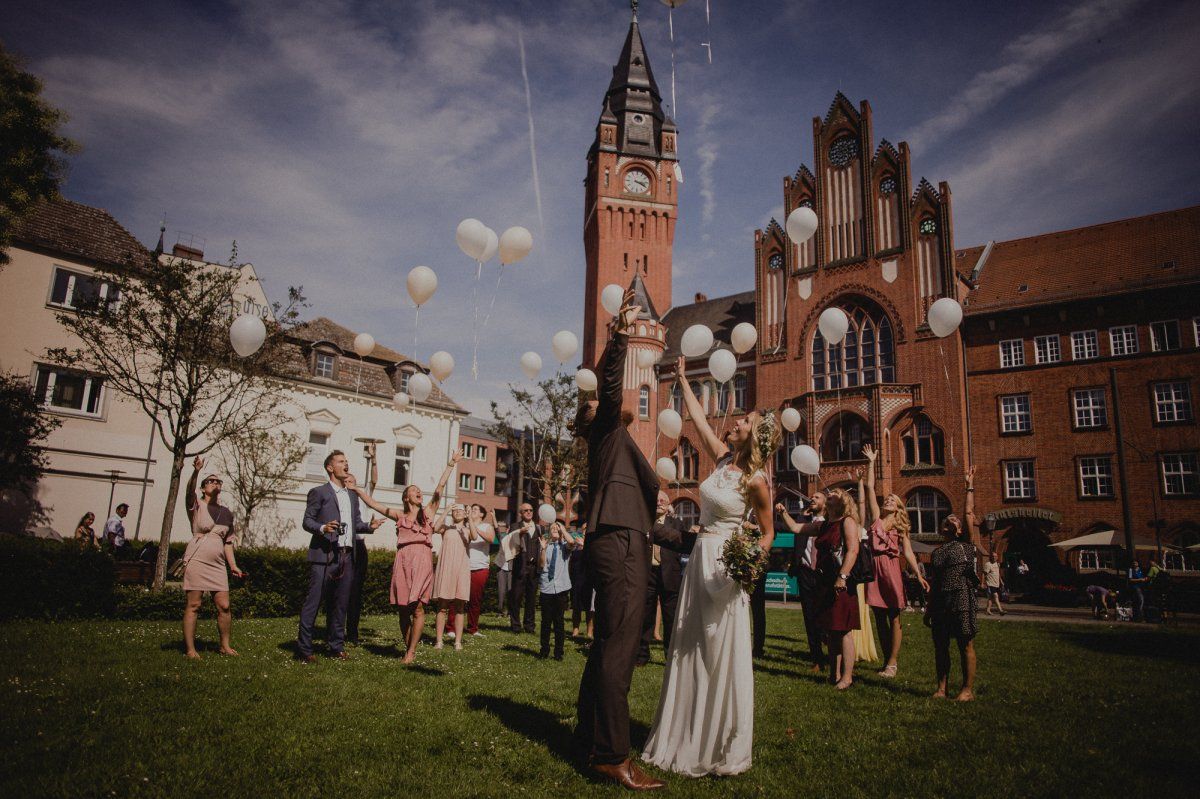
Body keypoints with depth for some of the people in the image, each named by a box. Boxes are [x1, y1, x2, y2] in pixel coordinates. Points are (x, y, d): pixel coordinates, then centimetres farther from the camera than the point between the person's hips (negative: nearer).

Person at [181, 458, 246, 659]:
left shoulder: (227, 513, 15)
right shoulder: (197, 505, 3)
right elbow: (190, 489, -20)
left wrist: (233, 565, 9)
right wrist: (196, 471, -38)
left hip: (218, 564, 4)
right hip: (197, 560, -4)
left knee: (224, 606, 0)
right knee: (193, 605, -3)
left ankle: (225, 645, 12)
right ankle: (190, 649, 5)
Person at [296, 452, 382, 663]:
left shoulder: (352, 494, 20)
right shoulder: (319, 492, 1)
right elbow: (307, 520, -3)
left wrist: (369, 526, 0)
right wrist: (322, 528, -21)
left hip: (347, 556, 6)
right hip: (324, 555, -6)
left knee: (340, 603, 10)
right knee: (313, 601, -4)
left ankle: (336, 645, 18)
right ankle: (304, 647, 3)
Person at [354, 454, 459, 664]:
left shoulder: (428, 512, 14)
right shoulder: (399, 515, 17)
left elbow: (440, 487, 7)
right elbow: (373, 504, 19)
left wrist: (450, 465, 2)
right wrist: (356, 488, 20)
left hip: (422, 561, -1)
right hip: (403, 561, 2)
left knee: (417, 607, -10)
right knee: (403, 609, 3)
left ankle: (411, 651, -4)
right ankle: (408, 648, 15)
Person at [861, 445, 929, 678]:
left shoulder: (901, 527, 10)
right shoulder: (876, 518, 11)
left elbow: (907, 551, 0)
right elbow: (869, 488, 8)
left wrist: (918, 574, -13)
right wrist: (871, 463, 8)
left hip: (891, 569, -2)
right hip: (875, 569, 2)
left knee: (894, 619, 0)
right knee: (880, 620, 7)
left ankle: (892, 663, 3)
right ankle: (890, 659, 17)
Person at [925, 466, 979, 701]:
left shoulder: (966, 544, 6)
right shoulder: (936, 553, 16)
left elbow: (970, 513, 0)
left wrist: (970, 486, 2)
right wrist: (928, 608, 14)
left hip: (961, 598, -4)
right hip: (940, 601, 5)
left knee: (966, 646, 0)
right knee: (940, 646, 6)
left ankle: (968, 689, 8)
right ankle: (941, 687, 14)